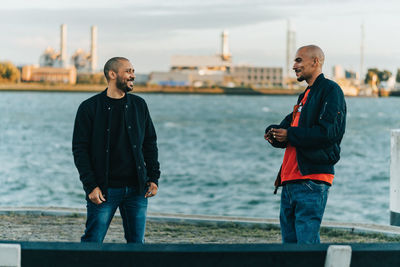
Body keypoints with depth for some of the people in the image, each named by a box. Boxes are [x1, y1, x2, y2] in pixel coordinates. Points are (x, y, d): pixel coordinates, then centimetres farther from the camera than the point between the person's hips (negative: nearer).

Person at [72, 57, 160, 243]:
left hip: (136, 189, 4)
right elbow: (80, 150, -4)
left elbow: (150, 143, 15)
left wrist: (154, 178, 6)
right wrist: (91, 186, -12)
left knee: (137, 243, 5)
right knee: (93, 242, -3)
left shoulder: (139, 105, 10)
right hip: (104, 190, -4)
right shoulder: (90, 108, -3)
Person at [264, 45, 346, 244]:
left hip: (312, 181, -9)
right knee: (289, 242, 10)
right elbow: (288, 126, 24)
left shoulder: (330, 90, -5)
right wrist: (274, 132, 1)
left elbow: (328, 132, -18)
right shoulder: (306, 95, 24)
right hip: (291, 181, 9)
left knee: (307, 243, -12)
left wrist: (290, 135, -12)